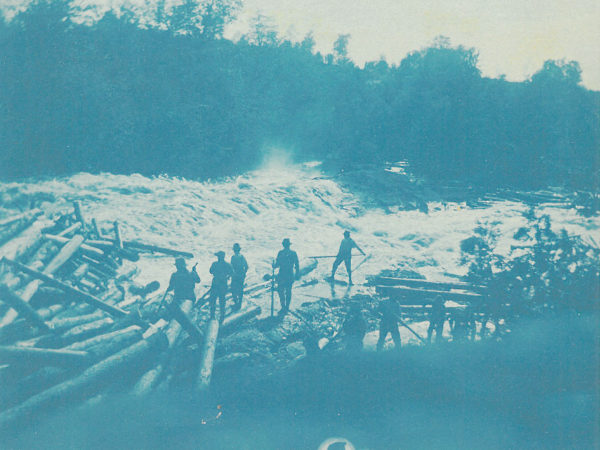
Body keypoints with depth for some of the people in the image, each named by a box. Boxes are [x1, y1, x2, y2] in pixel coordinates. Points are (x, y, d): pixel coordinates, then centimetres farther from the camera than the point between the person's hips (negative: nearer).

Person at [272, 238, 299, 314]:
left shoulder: (281, 253, -10)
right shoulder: (294, 253, 2)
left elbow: (277, 264, -11)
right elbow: (297, 265, 5)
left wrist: (274, 265, 11)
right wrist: (297, 274, 14)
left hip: (282, 275, -4)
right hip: (290, 275, 4)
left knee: (281, 291, 2)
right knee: (288, 291, 13)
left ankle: (283, 307, -7)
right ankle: (287, 307, 17)